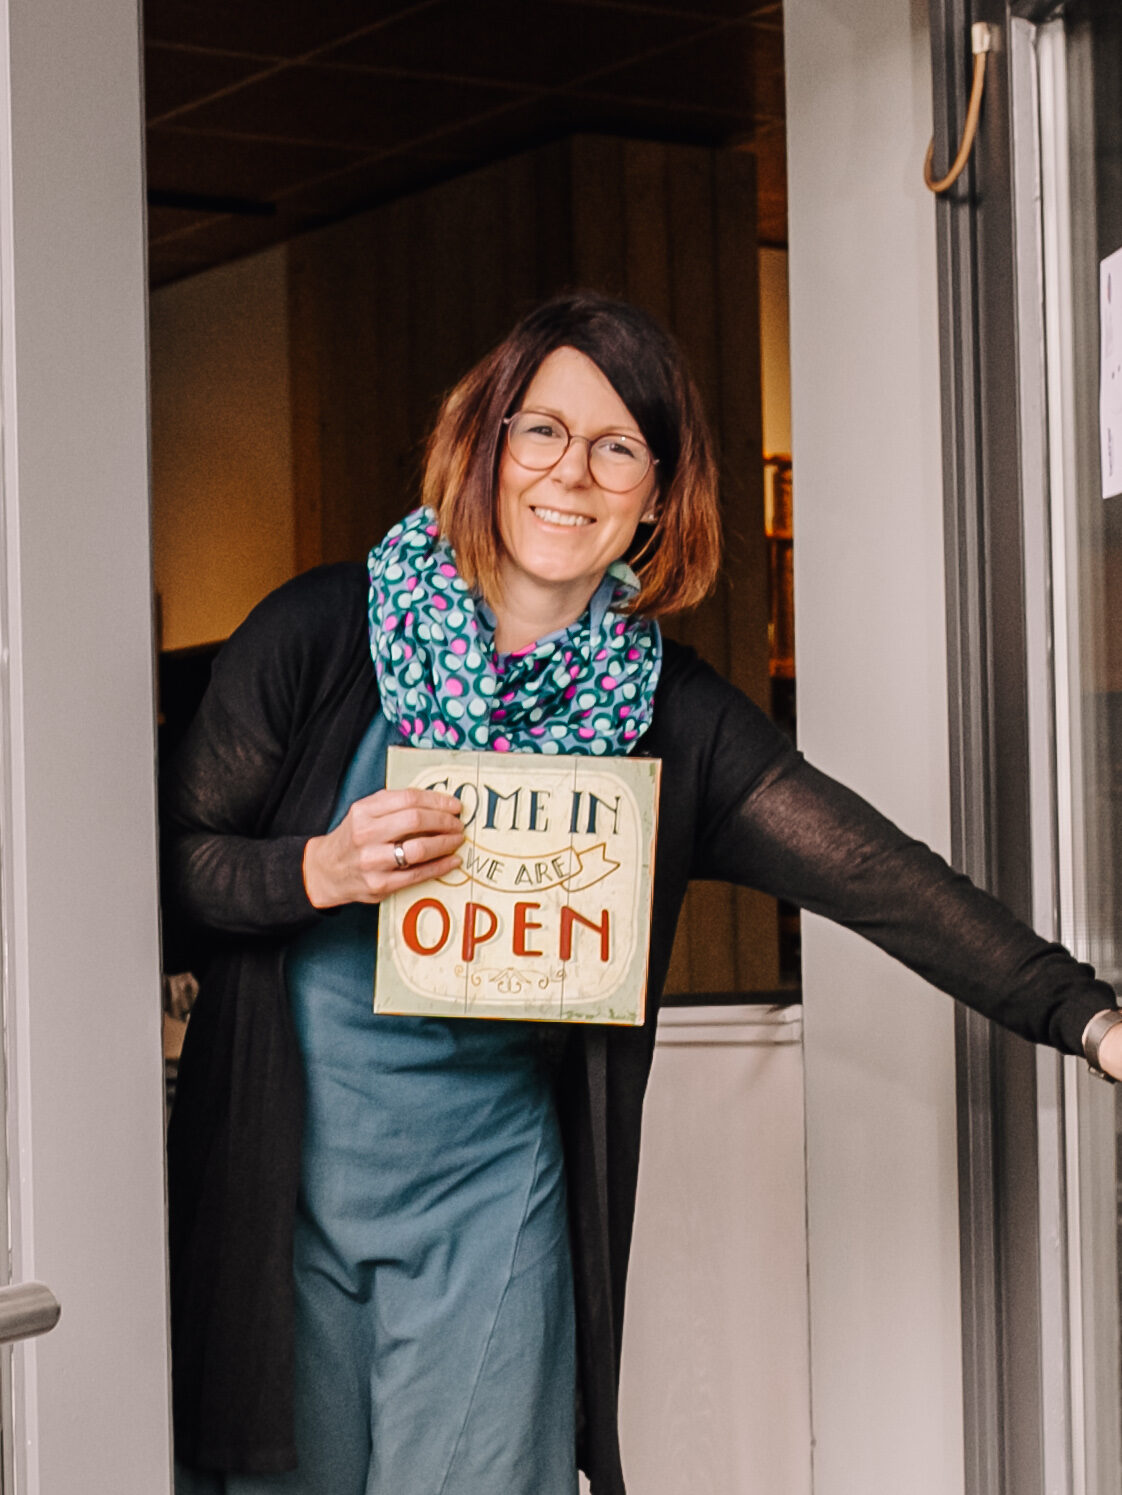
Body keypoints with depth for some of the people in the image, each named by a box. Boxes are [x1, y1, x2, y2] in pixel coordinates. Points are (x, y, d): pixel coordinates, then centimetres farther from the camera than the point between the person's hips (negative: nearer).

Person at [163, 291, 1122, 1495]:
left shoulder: (671, 715, -1)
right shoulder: (320, 635, -6)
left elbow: (875, 873, -11)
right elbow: (163, 866, -4)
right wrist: (319, 874, -22)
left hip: (493, 1192, 1)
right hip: (280, 1176, -1)